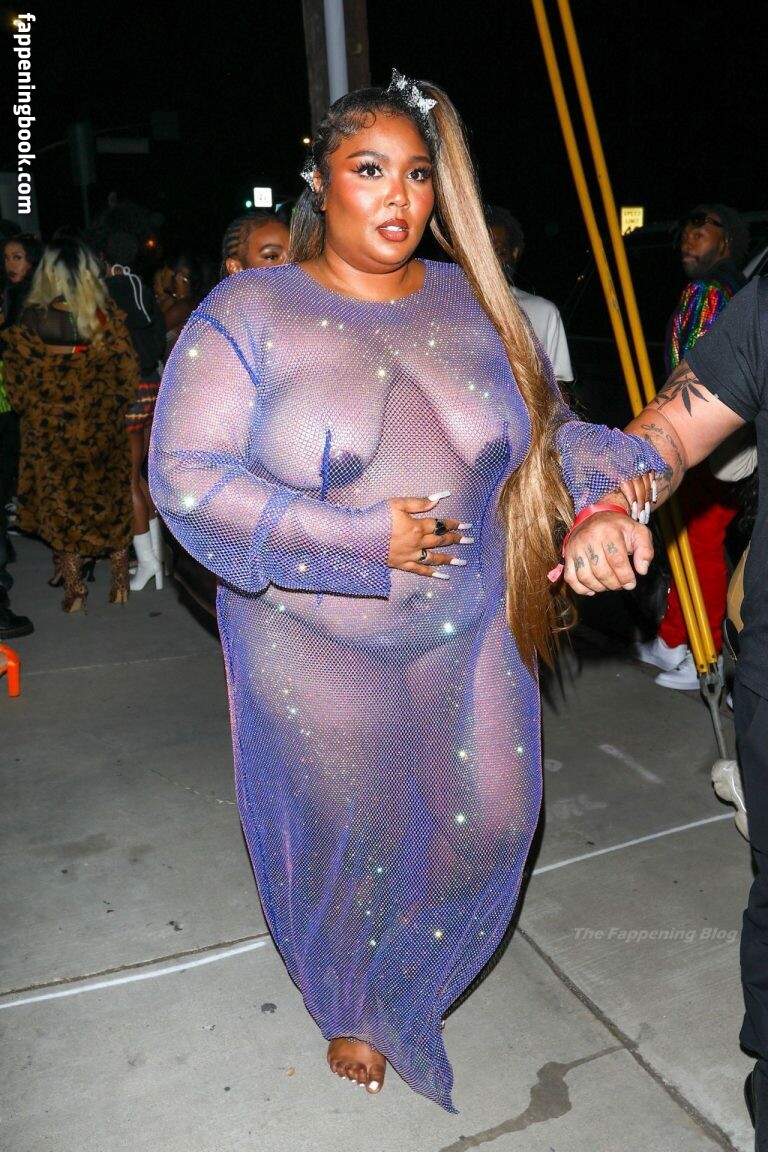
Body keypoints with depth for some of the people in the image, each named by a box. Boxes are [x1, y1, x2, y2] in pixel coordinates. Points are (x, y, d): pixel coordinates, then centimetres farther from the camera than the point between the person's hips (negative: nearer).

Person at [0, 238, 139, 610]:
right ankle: (120, 583, 22)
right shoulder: (106, 315, -10)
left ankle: (74, 590, 18)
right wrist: (106, 405, 11)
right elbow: (128, 377, -5)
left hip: (49, 431, -1)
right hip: (103, 428, 1)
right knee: (110, 501, 16)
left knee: (60, 504, 13)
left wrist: (39, 411, 10)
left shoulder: (30, 321, -12)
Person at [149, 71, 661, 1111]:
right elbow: (185, 475, -14)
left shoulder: (473, 305, 4)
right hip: (320, 650, -3)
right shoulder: (249, 312, -8)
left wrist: (620, 473, -12)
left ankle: (411, 976, 48)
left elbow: (546, 428, 11)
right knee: (348, 840, 13)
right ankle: (354, 1010, 48)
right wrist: (361, 539, -21)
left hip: (469, 635, 4)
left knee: (489, 823, 12)